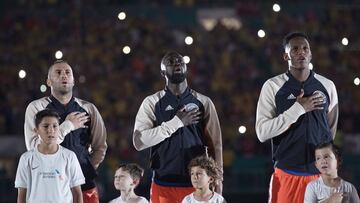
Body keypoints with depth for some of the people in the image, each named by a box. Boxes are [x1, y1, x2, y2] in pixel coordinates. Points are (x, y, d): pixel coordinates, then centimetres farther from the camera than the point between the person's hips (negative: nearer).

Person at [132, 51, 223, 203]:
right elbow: (138, 141, -8)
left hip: (197, 184, 1)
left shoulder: (203, 102, 9)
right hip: (163, 186, -1)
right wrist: (176, 122, -12)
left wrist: (217, 184, 3)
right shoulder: (152, 103, 5)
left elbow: (215, 145, 10)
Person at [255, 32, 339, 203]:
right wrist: (298, 108, -15)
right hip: (287, 174, -2)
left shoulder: (327, 86, 6)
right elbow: (262, 132, -10)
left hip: (321, 174, 2)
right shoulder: (272, 86, -2)